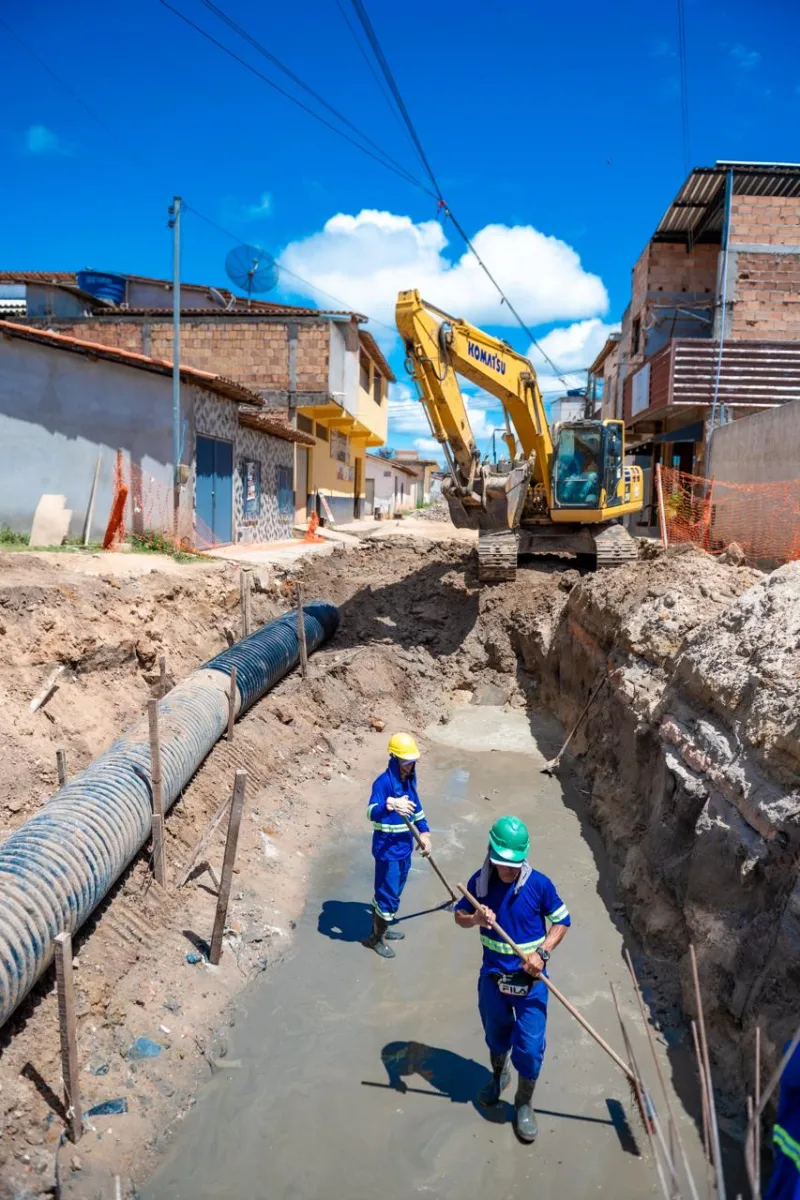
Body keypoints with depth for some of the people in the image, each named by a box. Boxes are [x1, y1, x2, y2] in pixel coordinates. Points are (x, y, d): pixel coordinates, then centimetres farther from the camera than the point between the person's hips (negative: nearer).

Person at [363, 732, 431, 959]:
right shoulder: (383, 782, -24)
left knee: (394, 890, 21)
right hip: (387, 849, -8)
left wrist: (424, 832, 12)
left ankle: (382, 927, 40)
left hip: (404, 846, 8)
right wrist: (390, 805, -56)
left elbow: (416, 807, 17)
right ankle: (375, 938, 19)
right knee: (387, 893, 1)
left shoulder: (409, 780, 2)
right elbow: (371, 812, -38)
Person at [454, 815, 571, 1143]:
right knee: (496, 1036, 23)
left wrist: (542, 952, -20)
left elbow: (561, 921, -6)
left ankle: (524, 1103, 29)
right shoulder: (480, 881, -12)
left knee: (529, 1048, 2)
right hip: (493, 976, 3)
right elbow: (459, 915, 1)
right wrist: (475, 919, -23)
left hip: (530, 980, -2)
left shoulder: (539, 884, -19)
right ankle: (498, 1076, 54)